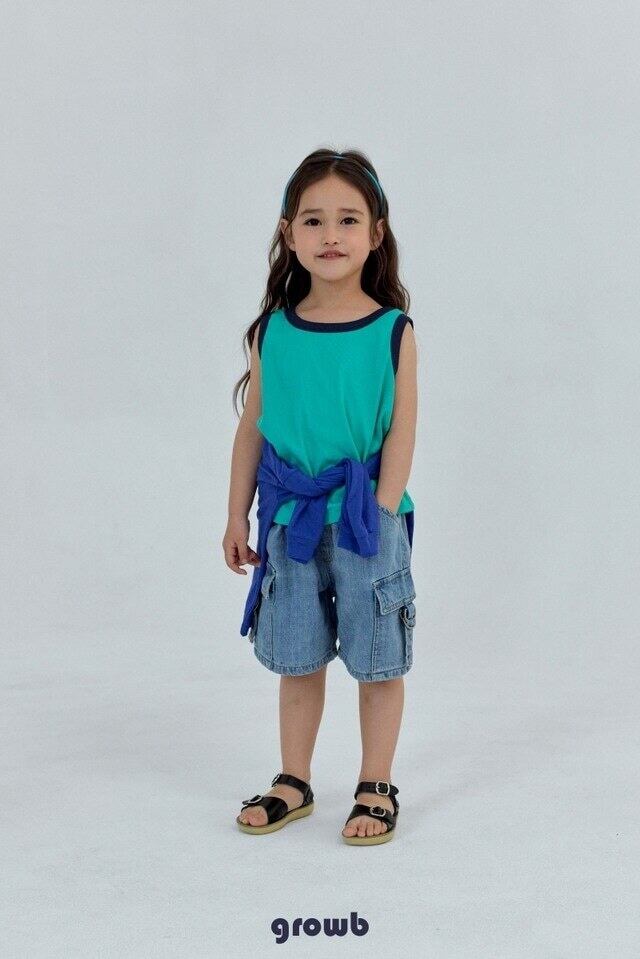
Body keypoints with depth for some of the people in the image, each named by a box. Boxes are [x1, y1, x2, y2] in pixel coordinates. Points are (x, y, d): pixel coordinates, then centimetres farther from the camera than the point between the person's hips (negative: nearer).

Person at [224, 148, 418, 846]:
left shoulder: (393, 331, -7)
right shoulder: (272, 332, 0)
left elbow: (401, 433, -7)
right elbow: (251, 429, 5)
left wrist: (380, 514, -12)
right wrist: (238, 515, 6)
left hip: (366, 517, -2)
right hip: (290, 518, 3)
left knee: (377, 662, 9)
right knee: (297, 660, 15)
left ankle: (376, 787, 25)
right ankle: (294, 782, 30)